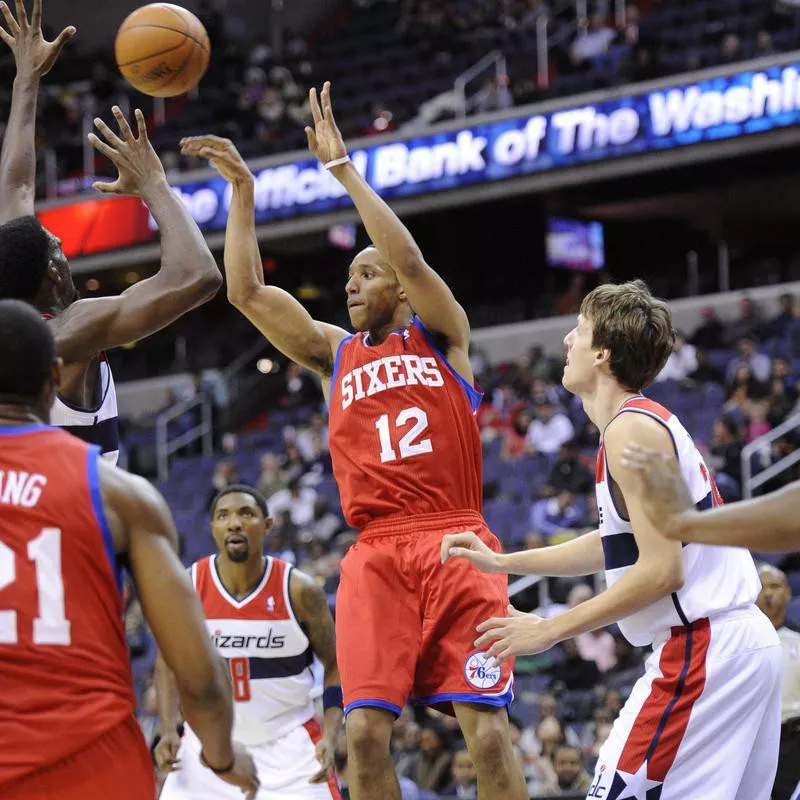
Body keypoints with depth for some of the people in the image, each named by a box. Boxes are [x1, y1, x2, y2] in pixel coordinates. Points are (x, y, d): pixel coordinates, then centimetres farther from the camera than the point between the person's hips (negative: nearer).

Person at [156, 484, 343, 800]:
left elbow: (334, 664, -1)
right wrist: (168, 732, -8)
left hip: (287, 746, -1)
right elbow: (168, 662, 6)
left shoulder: (299, 591, -12)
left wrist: (330, 737, -14)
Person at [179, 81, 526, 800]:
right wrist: (242, 189, 10)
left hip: (456, 547, -3)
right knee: (366, 728, -10)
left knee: (487, 728, -9)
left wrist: (342, 168, -8)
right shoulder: (335, 353, 20)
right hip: (376, 555, 3)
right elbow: (246, 291, 13)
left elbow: (411, 260, -8)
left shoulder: (441, 336, 10)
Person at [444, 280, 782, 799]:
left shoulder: (631, 429, -14)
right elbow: (618, 544, 30)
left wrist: (548, 630, -15)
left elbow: (661, 570, -20)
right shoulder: (648, 420, 17)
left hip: (701, 650, -10)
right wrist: (502, 562, 27)